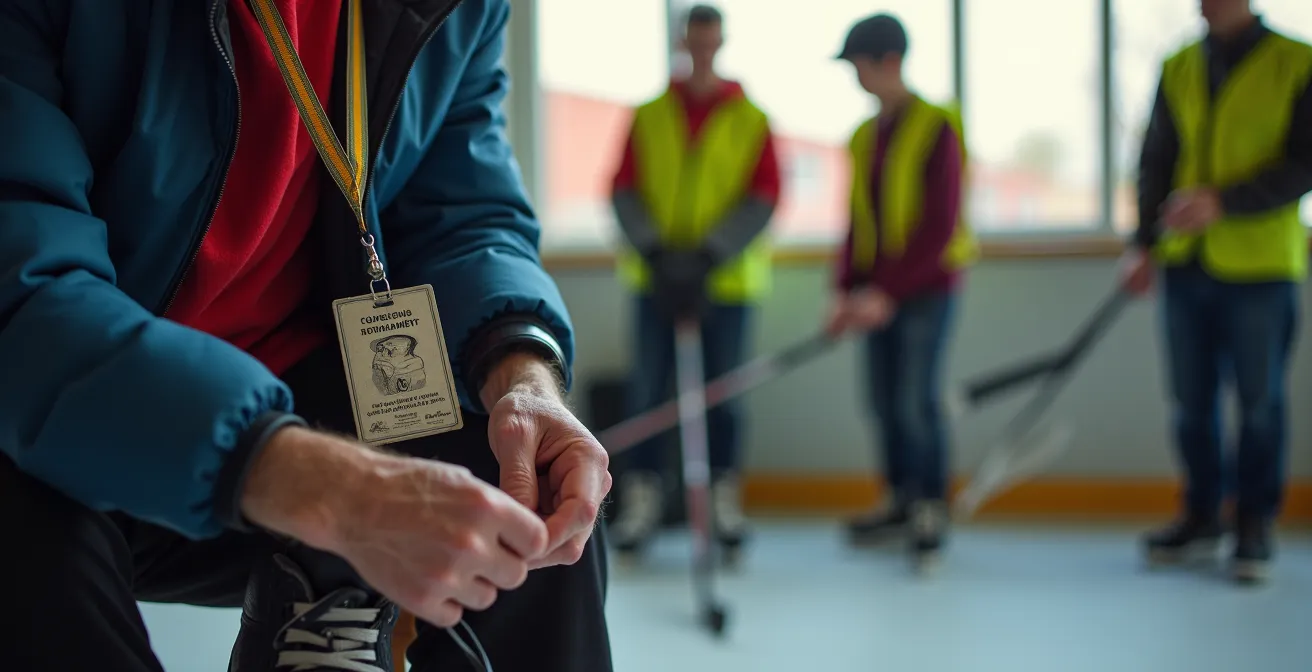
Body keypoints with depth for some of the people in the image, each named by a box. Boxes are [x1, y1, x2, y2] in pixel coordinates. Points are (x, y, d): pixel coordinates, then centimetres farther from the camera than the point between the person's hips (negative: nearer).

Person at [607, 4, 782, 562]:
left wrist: (707, 256, -17)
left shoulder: (750, 119, 1)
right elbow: (625, 190, 0)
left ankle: (724, 497, 18)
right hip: (655, 277, 1)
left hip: (726, 279, -1)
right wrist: (654, 251, -16)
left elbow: (763, 198, -6)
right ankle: (642, 497, 9)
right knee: (647, 388, 0)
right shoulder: (650, 116, 6)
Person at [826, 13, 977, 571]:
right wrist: (846, 290, 3)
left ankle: (931, 514, 4)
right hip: (878, 290, 7)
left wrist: (889, 292, -19)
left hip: (926, 286, -6)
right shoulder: (865, 136, 10)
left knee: (915, 400, -8)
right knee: (884, 399, 9)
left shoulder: (936, 129, -11)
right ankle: (901, 502, 22)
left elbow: (939, 228, -16)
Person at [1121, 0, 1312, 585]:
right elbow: (1156, 162, 11)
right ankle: (1202, 516, 23)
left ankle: (1255, 527, 16)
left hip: (1260, 266, -4)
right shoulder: (1179, 69, 9)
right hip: (1186, 265, 4)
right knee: (1191, 401, 8)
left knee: (1259, 403, 3)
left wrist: (1223, 202, -20)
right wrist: (1145, 243, 0)